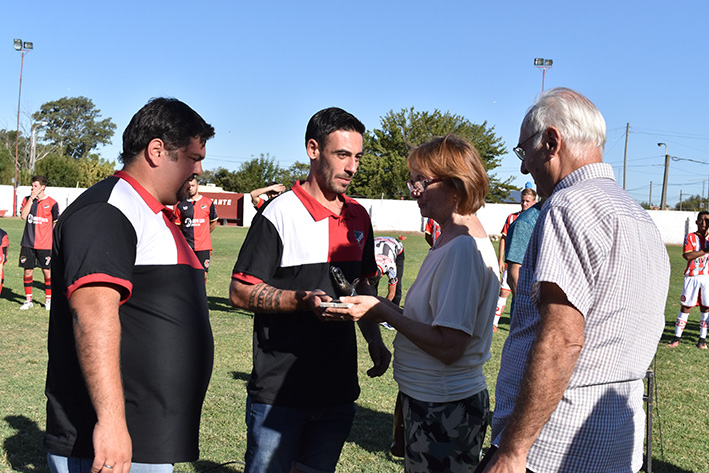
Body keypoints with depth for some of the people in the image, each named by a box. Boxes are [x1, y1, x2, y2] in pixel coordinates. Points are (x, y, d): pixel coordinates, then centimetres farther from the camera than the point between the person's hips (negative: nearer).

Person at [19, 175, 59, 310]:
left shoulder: (52, 203, -3)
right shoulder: (27, 200, 7)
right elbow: (23, 216, -9)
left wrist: (54, 242, -1)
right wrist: (31, 199, -11)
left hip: (45, 244, -3)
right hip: (28, 243, 3)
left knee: (47, 271, 1)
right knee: (28, 270, 5)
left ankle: (48, 299, 15)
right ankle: (28, 300, 16)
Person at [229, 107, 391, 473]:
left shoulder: (359, 217, 9)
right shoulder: (279, 215, -11)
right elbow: (240, 292, -12)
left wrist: (375, 341, 7)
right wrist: (302, 300, -25)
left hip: (339, 390, 6)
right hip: (279, 392, -6)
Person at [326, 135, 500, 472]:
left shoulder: (463, 248, -21)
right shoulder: (451, 241, 10)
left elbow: (449, 347, -25)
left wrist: (383, 312, -18)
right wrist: (386, 309, 1)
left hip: (444, 410, -9)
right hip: (428, 400, 9)